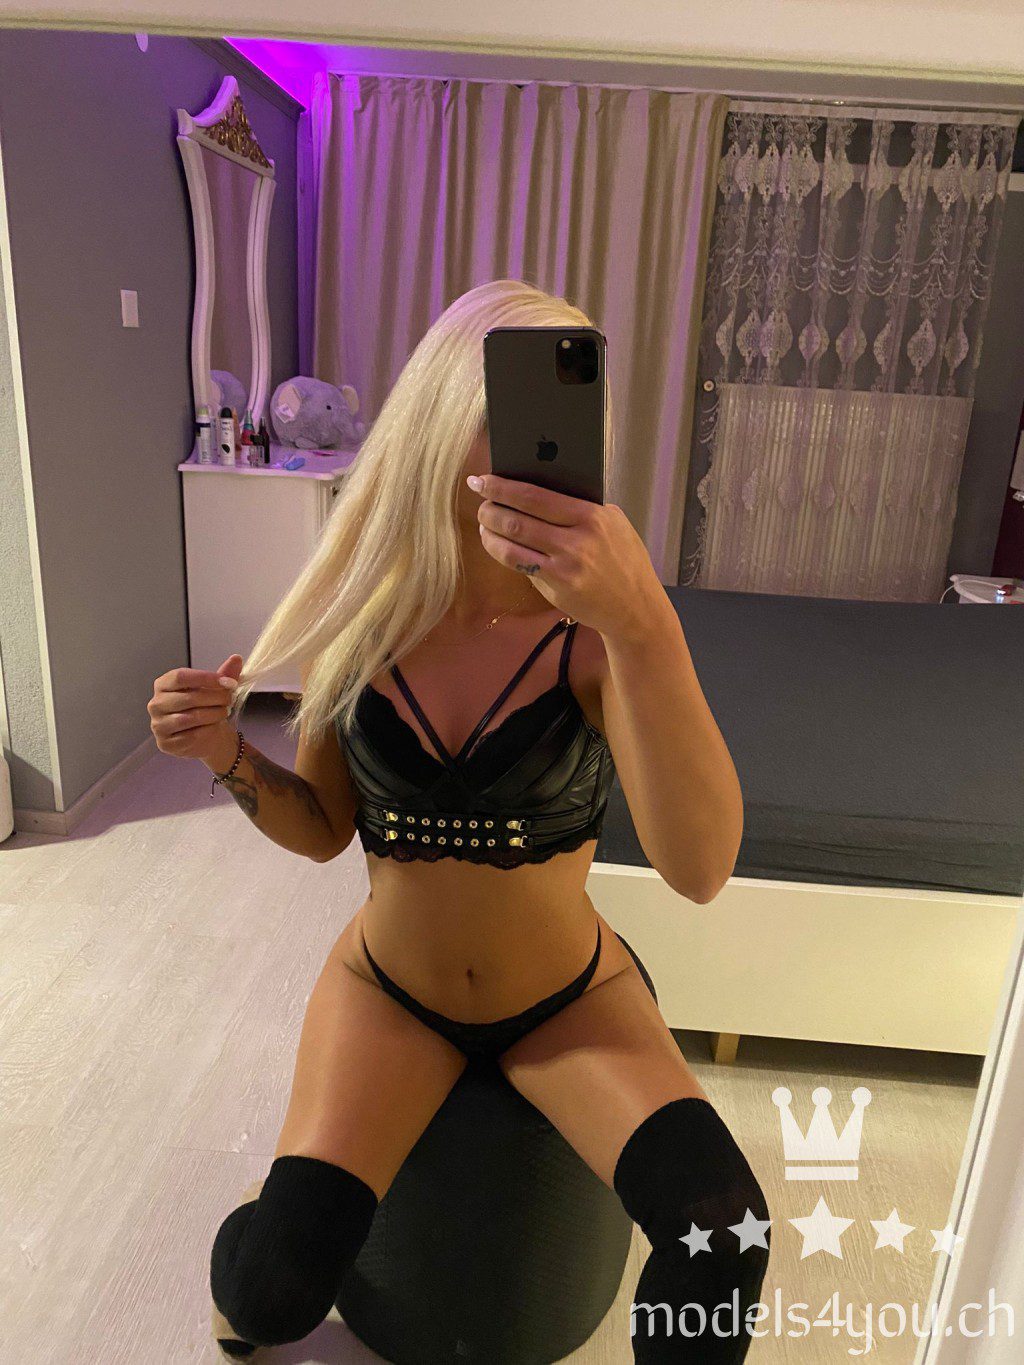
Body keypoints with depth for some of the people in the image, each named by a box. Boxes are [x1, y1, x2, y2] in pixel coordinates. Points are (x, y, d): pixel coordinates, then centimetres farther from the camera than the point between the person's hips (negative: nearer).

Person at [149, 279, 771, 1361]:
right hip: (391, 988, 2)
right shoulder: (364, 610, -12)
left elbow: (699, 868, -36)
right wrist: (229, 757, -19)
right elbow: (323, 829, 1)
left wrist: (641, 623, -50)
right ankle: (249, 1235, 26)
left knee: (725, 1236, -21)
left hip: (568, 998, -1)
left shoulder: (597, 627, -21)